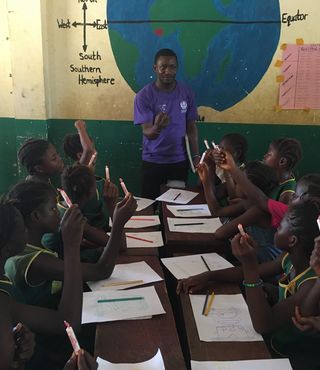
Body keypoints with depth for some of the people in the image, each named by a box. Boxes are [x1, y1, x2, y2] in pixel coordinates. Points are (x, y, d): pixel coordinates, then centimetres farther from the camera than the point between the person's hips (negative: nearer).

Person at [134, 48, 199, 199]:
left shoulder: (186, 93, -2)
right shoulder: (144, 96, -12)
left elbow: (191, 127, 4)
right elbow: (147, 133, -18)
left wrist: (196, 155, -5)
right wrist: (157, 128, -41)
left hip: (180, 160, 3)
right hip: (153, 161, -2)